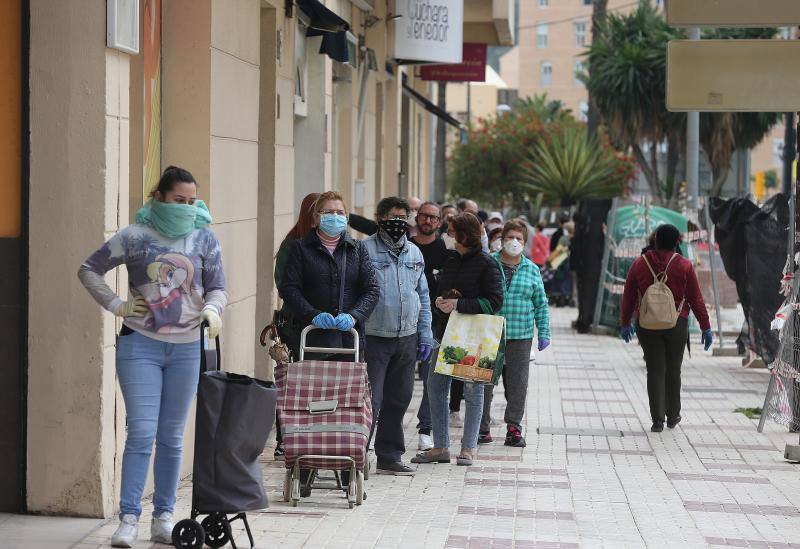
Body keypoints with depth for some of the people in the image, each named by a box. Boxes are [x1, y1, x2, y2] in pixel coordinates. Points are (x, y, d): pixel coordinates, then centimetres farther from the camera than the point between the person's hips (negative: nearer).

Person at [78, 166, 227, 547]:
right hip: (140, 345, -2)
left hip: (185, 348, 2)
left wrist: (212, 310, -15)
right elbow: (89, 270, 6)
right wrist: (116, 306, -3)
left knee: (172, 436, 8)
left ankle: (163, 517, 17)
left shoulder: (204, 240, 4)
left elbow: (217, 287, 6)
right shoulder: (134, 237, -2)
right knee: (141, 431, -9)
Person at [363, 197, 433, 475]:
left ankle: (389, 456, 20)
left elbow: (423, 296, 19)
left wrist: (425, 335, 13)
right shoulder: (365, 250, -5)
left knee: (399, 399, 10)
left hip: (407, 338, 6)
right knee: (370, 399, -8)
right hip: (373, 337, -6)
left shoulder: (415, 253, 14)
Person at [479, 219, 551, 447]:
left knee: (517, 384, 3)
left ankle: (514, 428, 13)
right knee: (484, 382, 1)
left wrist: (544, 332, 7)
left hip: (520, 337, 2)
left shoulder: (532, 270, 8)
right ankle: (483, 429, 11)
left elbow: (541, 304, 13)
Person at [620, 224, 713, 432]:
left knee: (655, 371, 3)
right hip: (676, 325, -1)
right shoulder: (684, 266, -4)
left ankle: (657, 420, -3)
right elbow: (696, 299, -4)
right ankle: (673, 416, 25)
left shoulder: (640, 264, 0)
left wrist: (625, 322, 17)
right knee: (673, 371, 13)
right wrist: (705, 327, 2)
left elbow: (628, 297, 6)